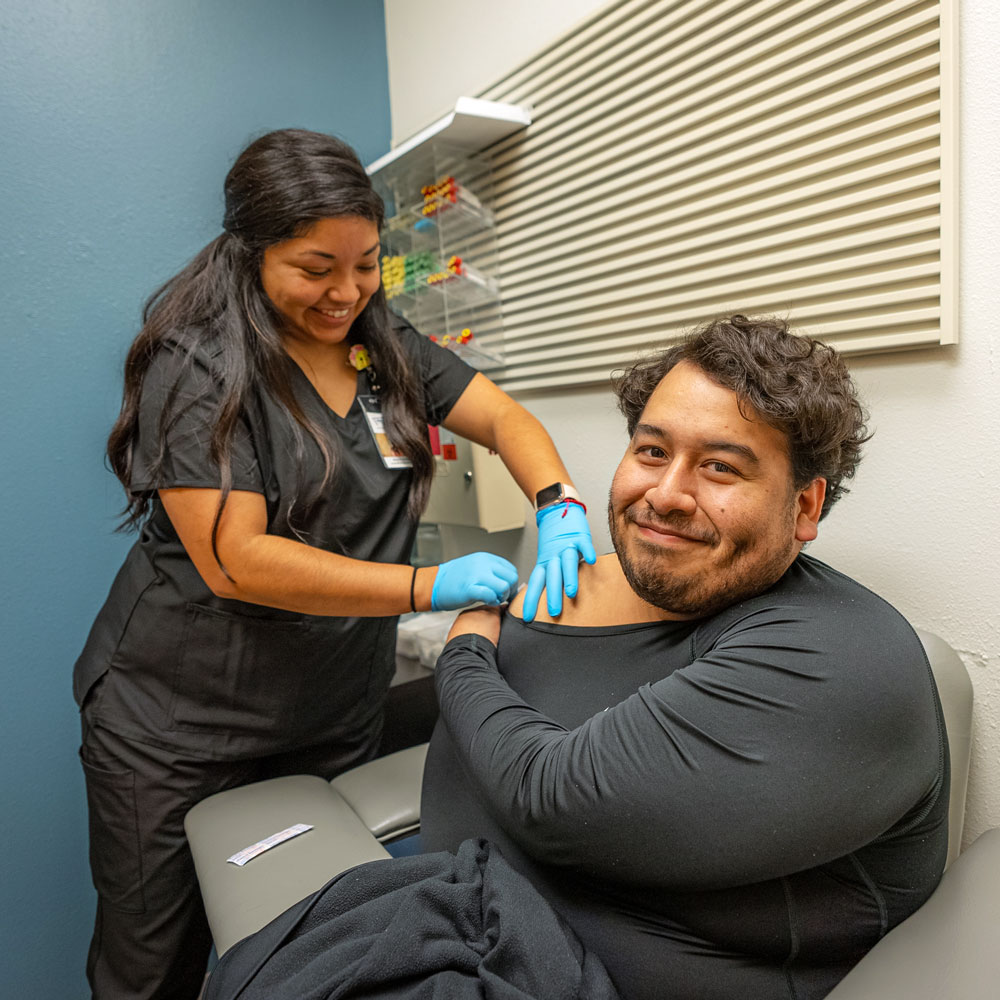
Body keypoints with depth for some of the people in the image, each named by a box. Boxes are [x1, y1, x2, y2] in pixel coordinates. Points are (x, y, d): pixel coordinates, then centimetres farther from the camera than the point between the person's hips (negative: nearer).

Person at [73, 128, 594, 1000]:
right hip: (181, 728, -4)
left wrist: (559, 506, -19)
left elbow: (501, 416, 2)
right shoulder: (198, 365, -15)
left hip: (338, 721, 5)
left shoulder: (386, 348, 4)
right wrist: (430, 587, -26)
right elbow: (233, 560, -23)